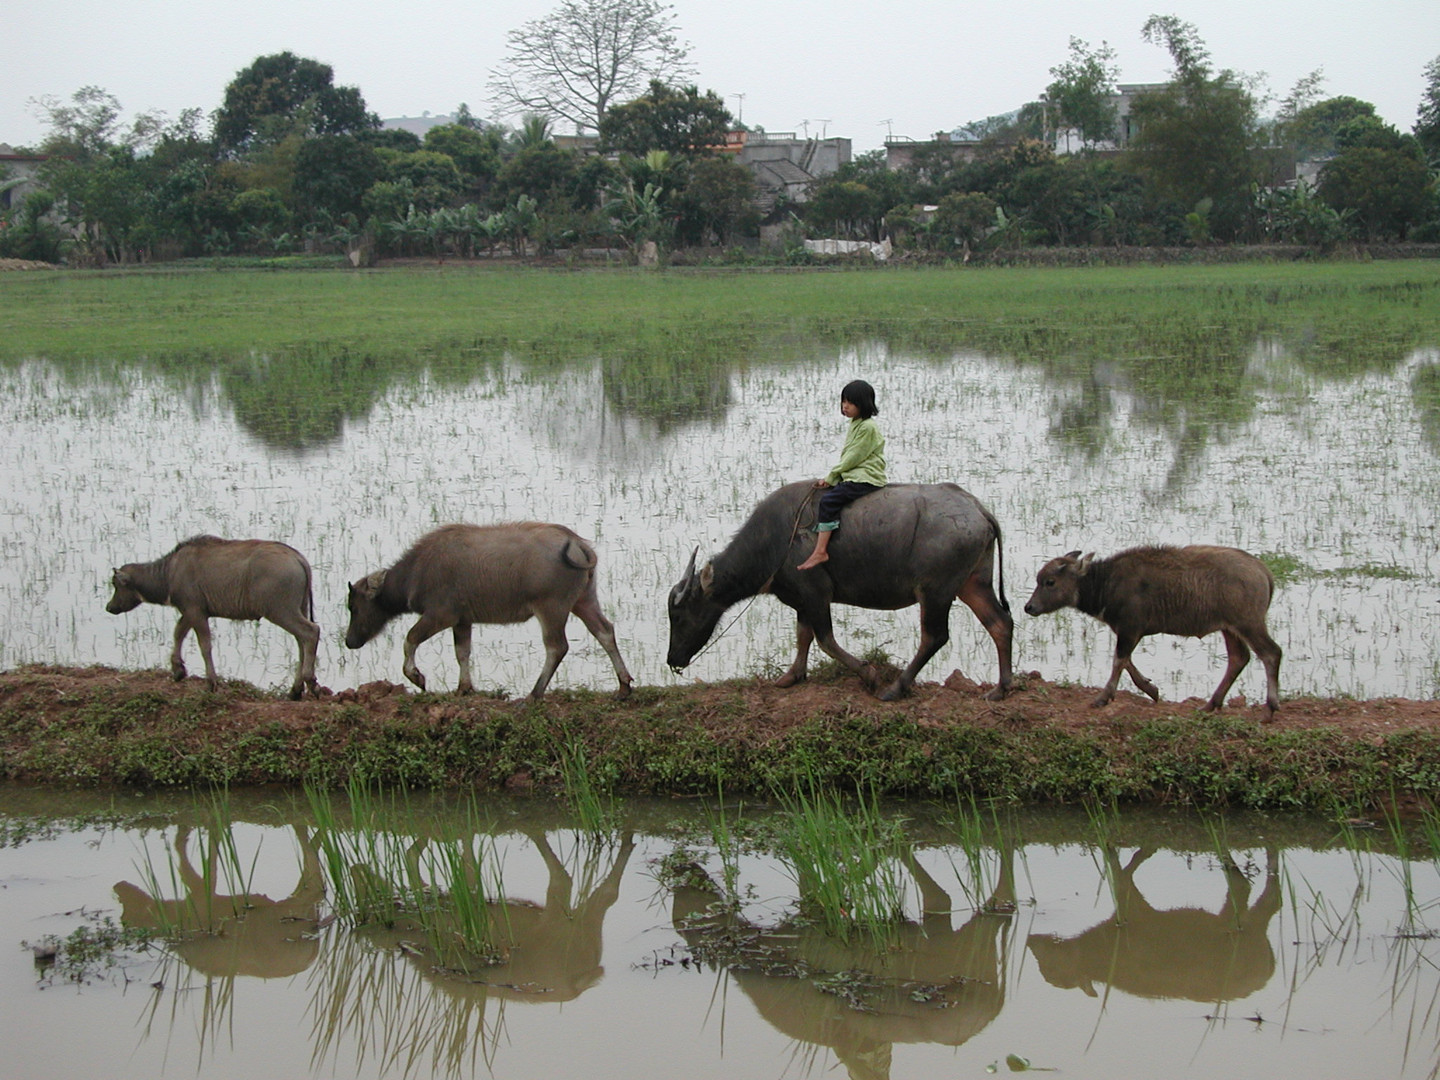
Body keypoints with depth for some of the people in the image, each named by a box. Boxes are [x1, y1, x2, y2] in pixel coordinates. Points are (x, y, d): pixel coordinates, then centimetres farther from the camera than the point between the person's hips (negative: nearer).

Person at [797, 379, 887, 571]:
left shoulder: (868, 427, -14)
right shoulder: (855, 424, 16)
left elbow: (852, 458, -15)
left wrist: (830, 477, -9)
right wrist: (832, 477, 5)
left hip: (865, 479, -11)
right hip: (852, 475, 11)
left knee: (829, 500, -24)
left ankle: (820, 552, -28)